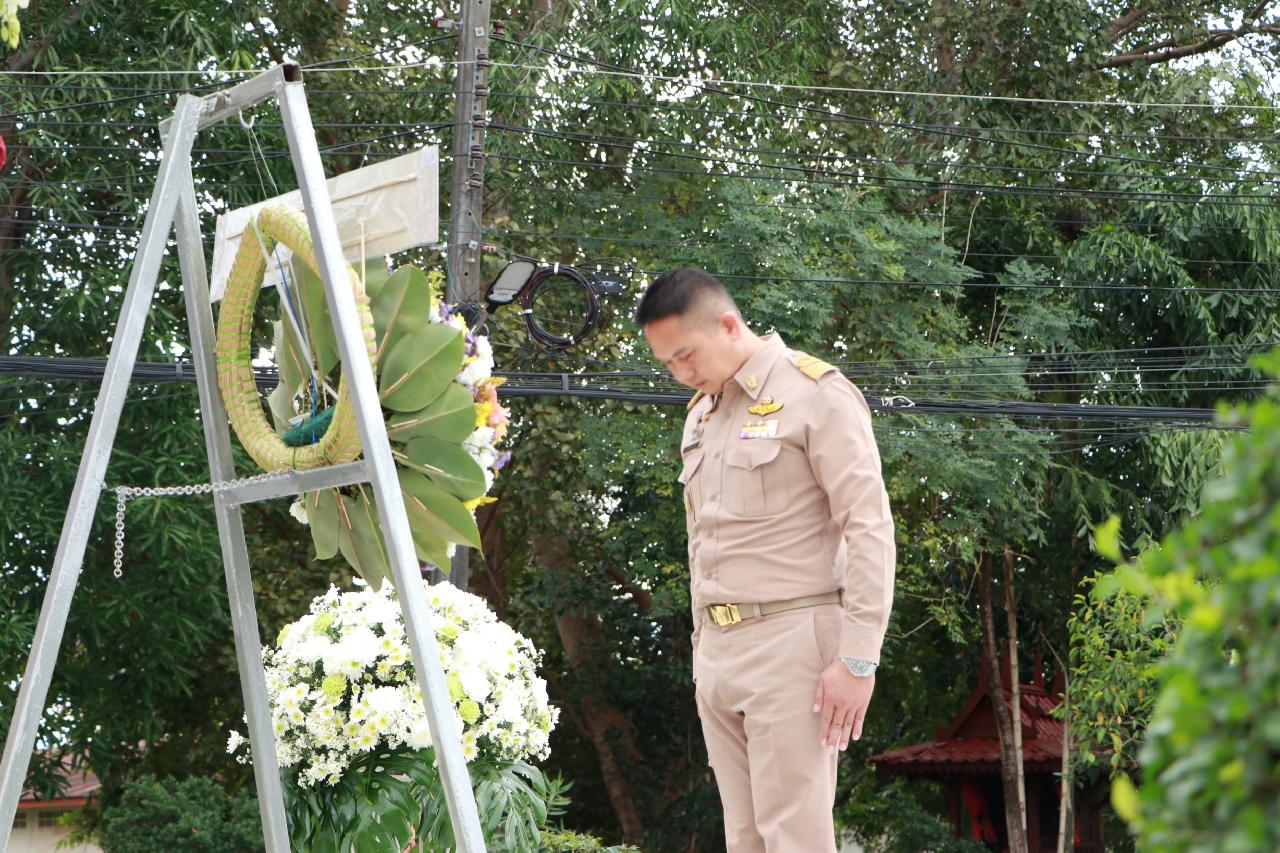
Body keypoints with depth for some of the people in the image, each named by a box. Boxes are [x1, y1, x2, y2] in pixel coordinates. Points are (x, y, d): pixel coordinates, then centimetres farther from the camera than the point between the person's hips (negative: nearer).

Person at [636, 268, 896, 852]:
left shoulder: (815, 394, -8)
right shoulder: (700, 414, 17)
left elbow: (870, 531, -13)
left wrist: (856, 659, -18)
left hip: (789, 640, -8)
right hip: (717, 646, 8)